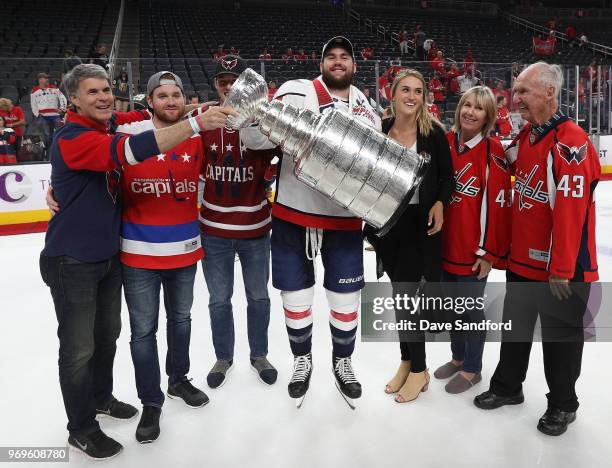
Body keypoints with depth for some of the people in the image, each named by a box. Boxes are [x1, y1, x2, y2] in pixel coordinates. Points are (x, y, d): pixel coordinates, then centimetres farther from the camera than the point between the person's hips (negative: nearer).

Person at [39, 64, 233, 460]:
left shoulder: (110, 125, 3)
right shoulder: (71, 138, -23)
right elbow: (128, 151, -39)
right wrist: (195, 124, -45)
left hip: (108, 255, 8)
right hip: (73, 263, -8)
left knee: (108, 334, 22)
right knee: (79, 349, 6)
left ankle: (101, 397, 44)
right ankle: (81, 429, 25)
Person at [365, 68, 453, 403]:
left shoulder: (433, 132, -5)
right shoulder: (381, 130, 3)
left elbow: (447, 176, 1)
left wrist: (439, 204, -15)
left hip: (422, 222, -4)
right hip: (389, 221, 4)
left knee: (406, 294, -4)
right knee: (400, 294, 13)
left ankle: (418, 370, 14)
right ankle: (408, 362, 31)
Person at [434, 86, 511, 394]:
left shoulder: (492, 151, -12)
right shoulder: (445, 143, 4)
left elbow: (498, 204, -14)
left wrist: (489, 251, -14)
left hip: (474, 250, -6)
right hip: (444, 245, 6)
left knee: (470, 308, 7)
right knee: (451, 304, 19)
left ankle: (472, 369, 27)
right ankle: (458, 357, 39)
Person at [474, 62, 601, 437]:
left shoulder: (571, 142, -20)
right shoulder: (525, 137, 8)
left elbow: (570, 213, -23)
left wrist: (562, 269, -22)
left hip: (561, 268, -8)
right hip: (522, 261, 8)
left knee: (560, 336, 10)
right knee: (516, 326, 20)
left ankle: (563, 405, 30)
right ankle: (508, 387, 38)